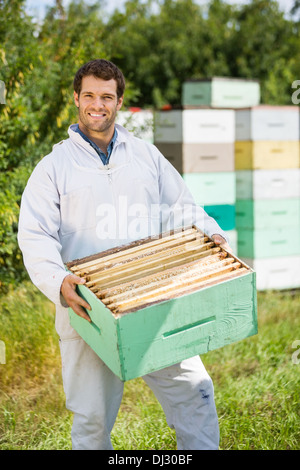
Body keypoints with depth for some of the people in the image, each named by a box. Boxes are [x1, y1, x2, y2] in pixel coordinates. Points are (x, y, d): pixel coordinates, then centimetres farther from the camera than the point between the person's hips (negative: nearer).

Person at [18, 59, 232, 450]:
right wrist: (59, 282, -22)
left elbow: (181, 208, 15)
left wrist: (211, 234, -6)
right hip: (89, 315, -2)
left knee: (194, 393, 0)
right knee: (93, 417, 8)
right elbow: (36, 237, -4)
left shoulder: (147, 155, 14)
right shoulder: (54, 166, 5)